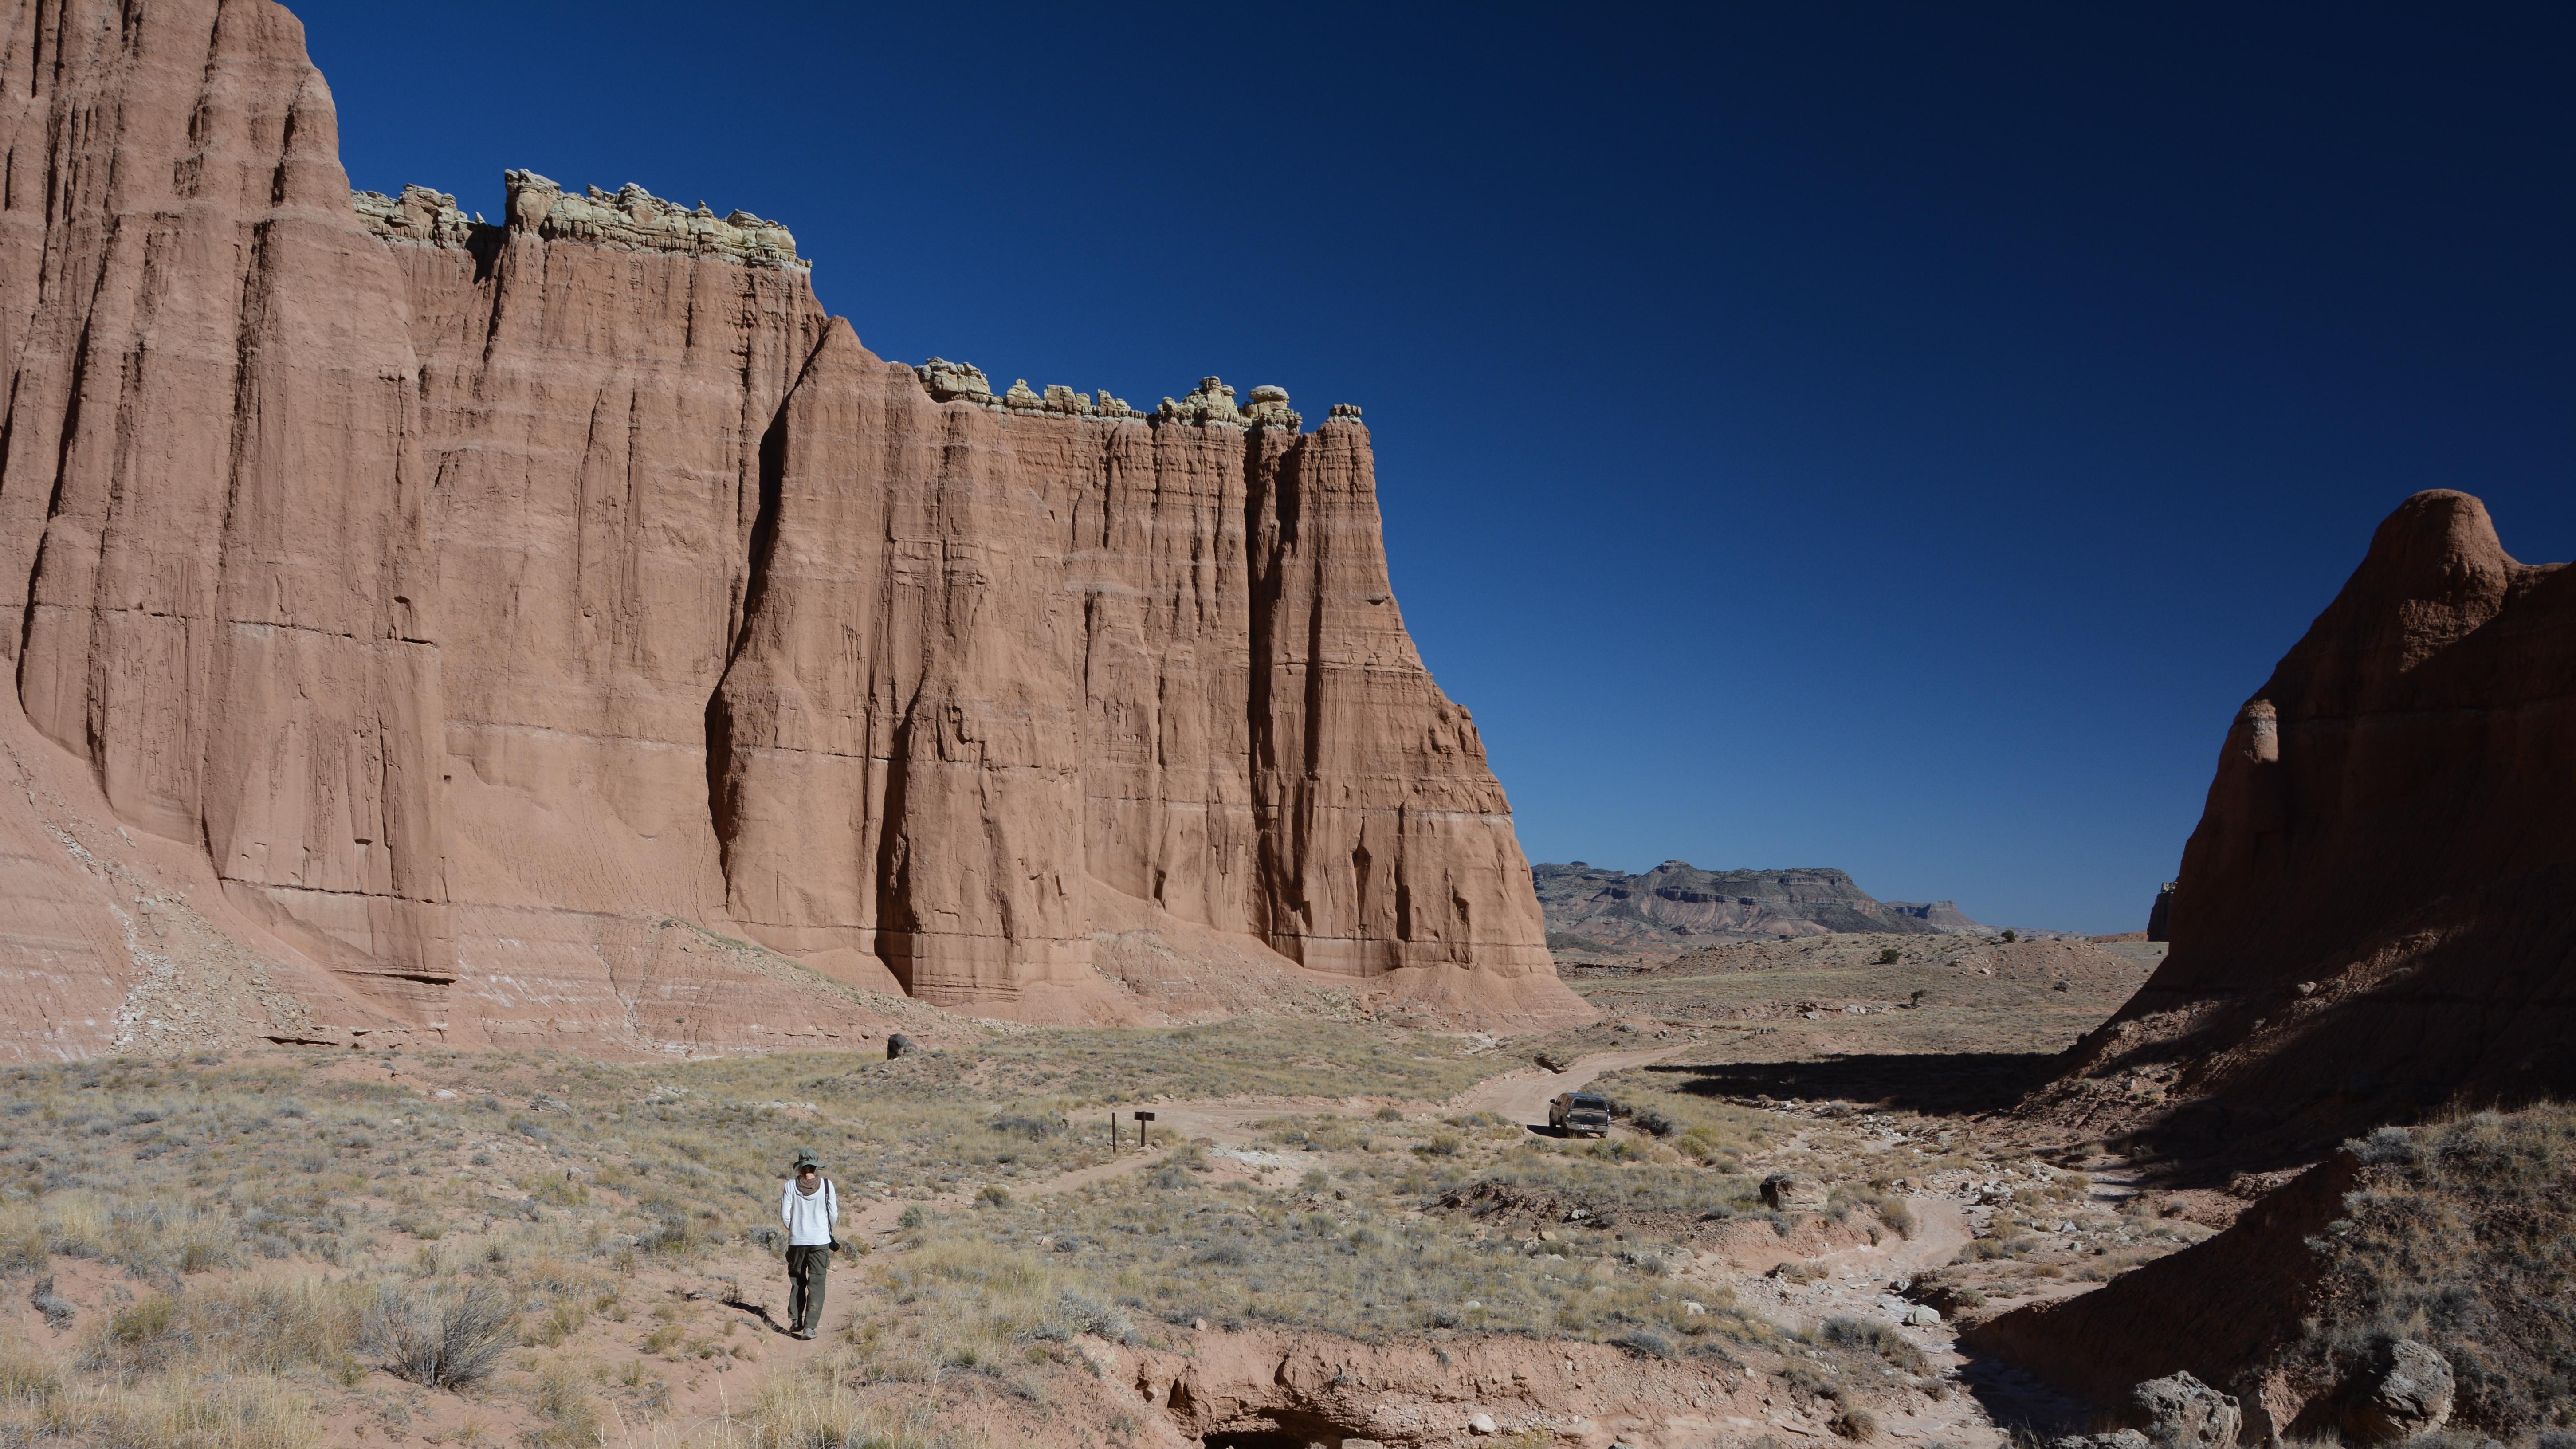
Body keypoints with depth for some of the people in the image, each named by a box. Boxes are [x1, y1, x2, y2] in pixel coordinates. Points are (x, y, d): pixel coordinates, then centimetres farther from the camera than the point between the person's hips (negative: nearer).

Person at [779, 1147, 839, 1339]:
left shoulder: (792, 1185, -7)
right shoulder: (826, 1185, -7)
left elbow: (785, 1214, -5)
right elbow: (834, 1214, -3)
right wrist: (830, 1233, 16)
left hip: (797, 1241, 1)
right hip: (820, 1241, -1)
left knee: (797, 1282, 20)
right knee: (816, 1285, 4)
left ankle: (796, 1321, 24)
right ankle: (810, 1327, -2)